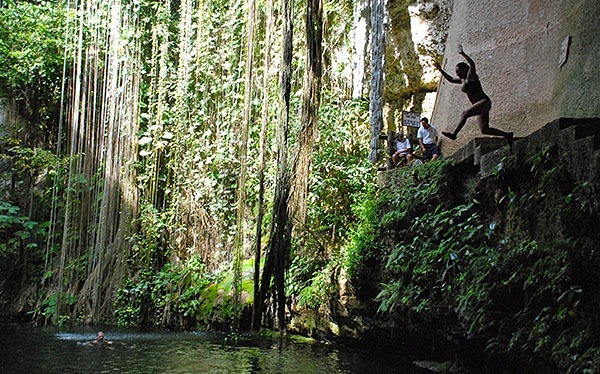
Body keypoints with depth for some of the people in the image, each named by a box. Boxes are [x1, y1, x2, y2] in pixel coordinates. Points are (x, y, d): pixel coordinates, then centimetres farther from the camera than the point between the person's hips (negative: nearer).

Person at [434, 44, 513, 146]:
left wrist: (462, 53, -24)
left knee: (465, 114, -29)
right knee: (485, 130, 3)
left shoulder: (471, 76, -5)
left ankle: (453, 133, -42)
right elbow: (450, 79, 31)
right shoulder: (462, 80, 18)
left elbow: (472, 63, -23)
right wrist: (440, 70, 23)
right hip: (480, 105, 9)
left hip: (484, 102, -9)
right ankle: (507, 135, 12)